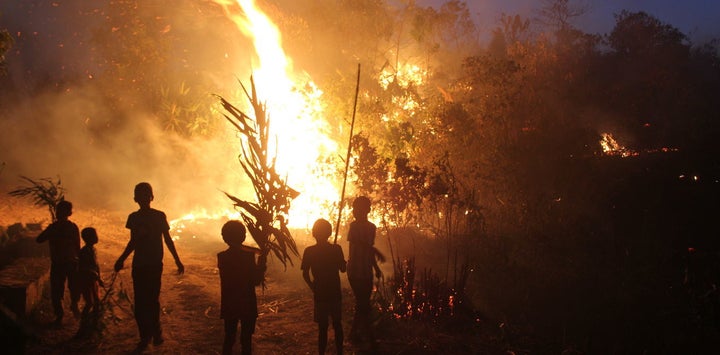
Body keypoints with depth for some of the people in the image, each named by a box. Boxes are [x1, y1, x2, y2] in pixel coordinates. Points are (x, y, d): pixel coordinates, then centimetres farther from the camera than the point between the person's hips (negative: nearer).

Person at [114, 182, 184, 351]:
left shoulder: (159, 216, -1)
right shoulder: (134, 217, 8)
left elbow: (167, 239, 5)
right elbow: (133, 242, 17)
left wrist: (177, 261, 3)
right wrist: (121, 259, 12)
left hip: (154, 264, -3)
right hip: (139, 264, 3)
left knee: (152, 300, -7)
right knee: (140, 302, 1)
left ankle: (155, 333, 8)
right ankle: (145, 336, 10)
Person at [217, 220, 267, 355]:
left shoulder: (222, 257, -5)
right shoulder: (249, 256, -16)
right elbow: (256, 281, -13)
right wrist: (262, 263, -3)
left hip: (229, 305, 3)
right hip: (247, 305, -3)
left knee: (229, 337, 15)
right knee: (246, 339, 9)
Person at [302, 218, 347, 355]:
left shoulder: (309, 251, -10)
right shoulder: (336, 249, -8)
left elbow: (305, 274, -9)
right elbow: (342, 269, 1)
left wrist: (313, 287, 5)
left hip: (320, 295, -1)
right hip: (335, 294, 1)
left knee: (322, 327, 5)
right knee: (337, 325, 16)